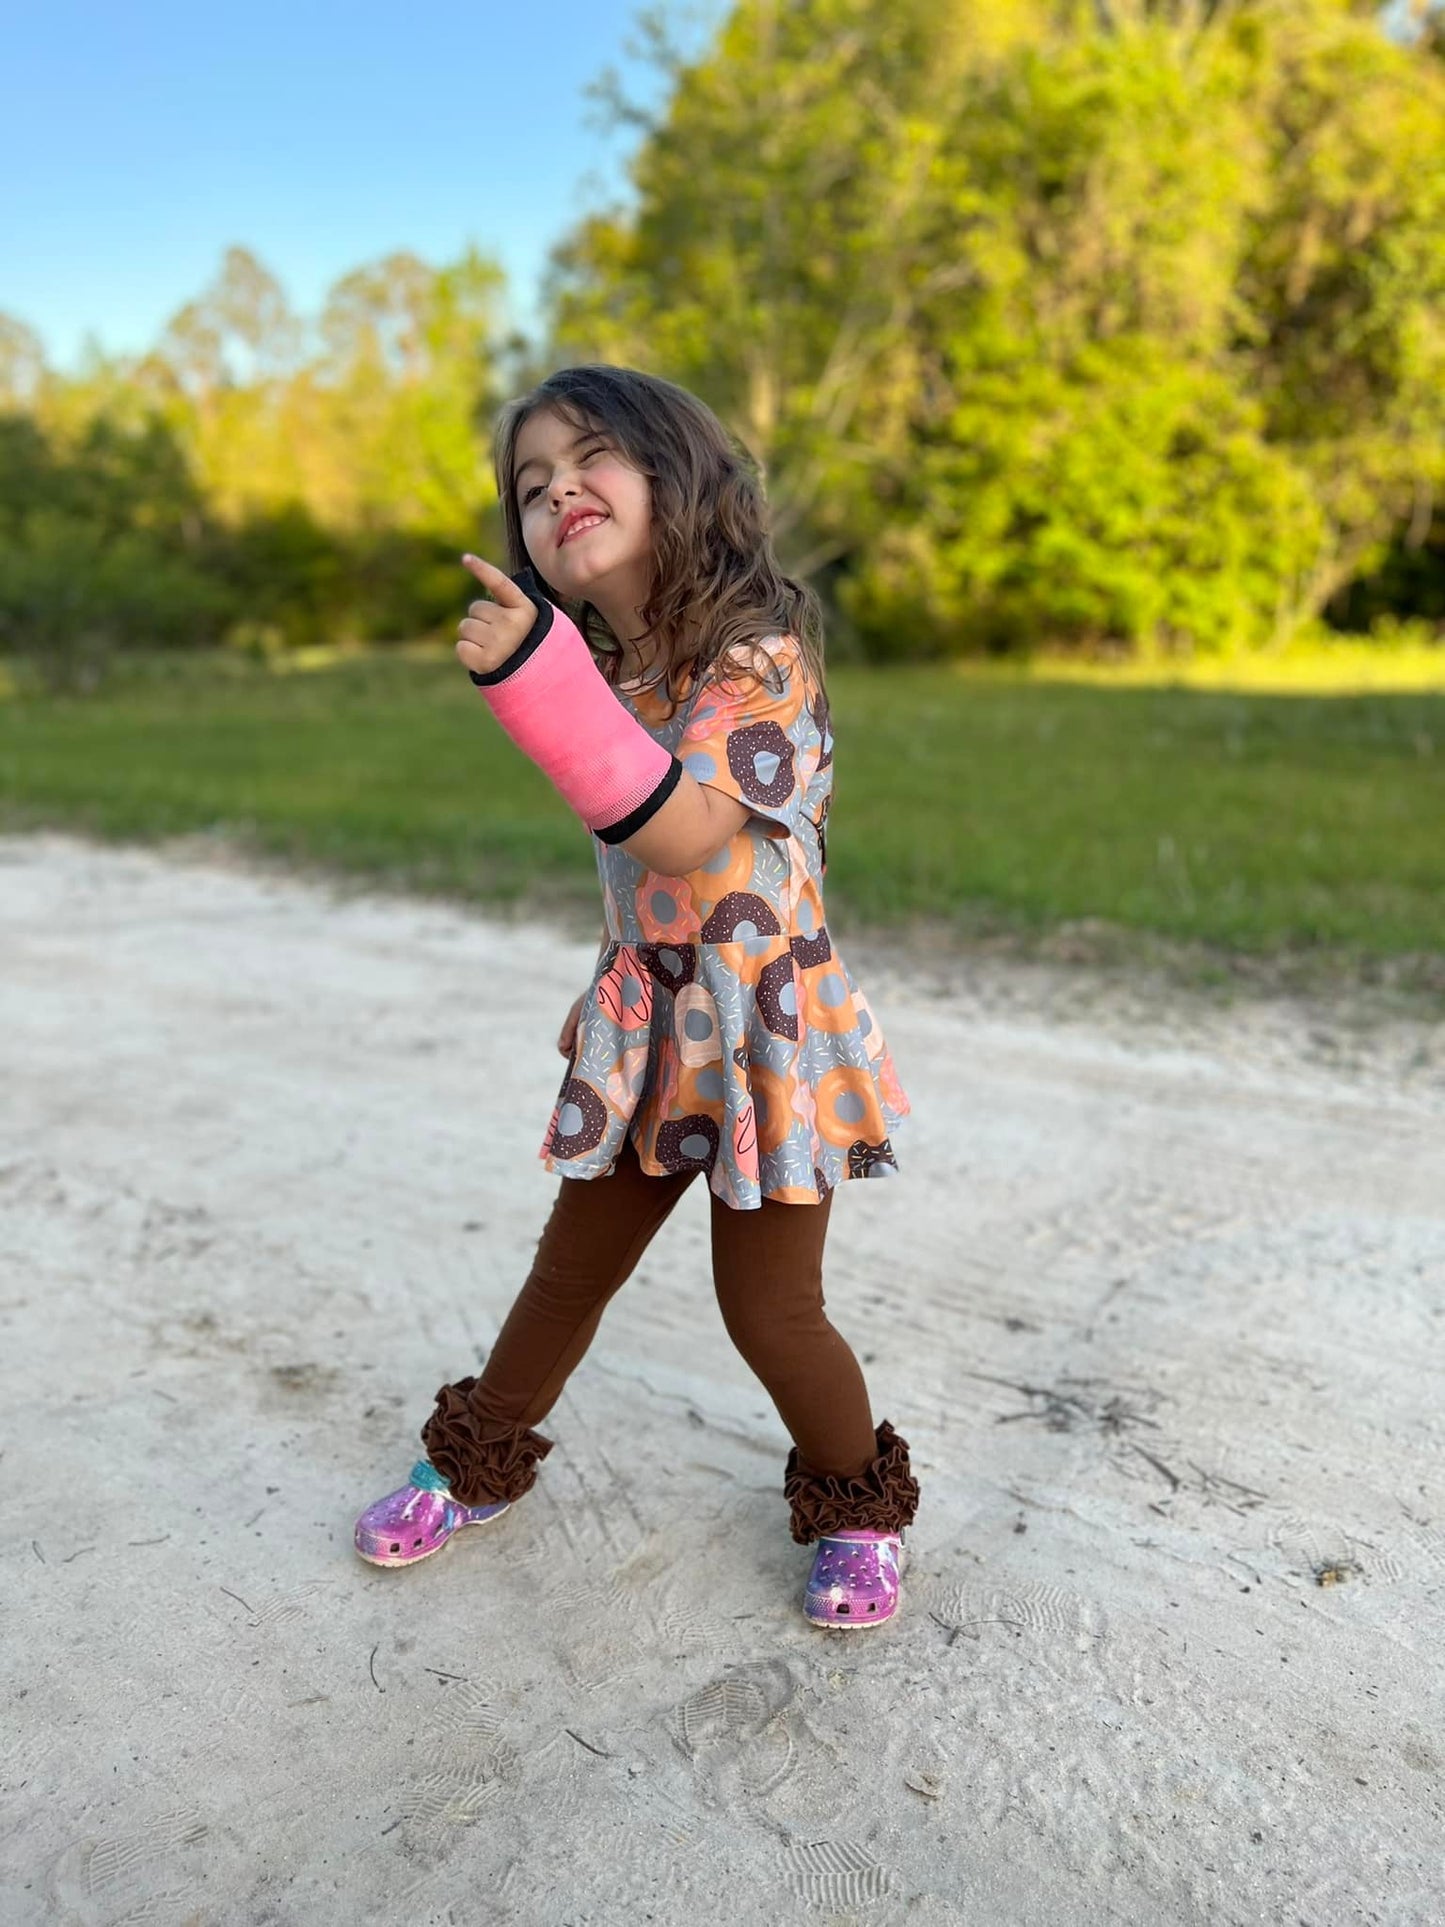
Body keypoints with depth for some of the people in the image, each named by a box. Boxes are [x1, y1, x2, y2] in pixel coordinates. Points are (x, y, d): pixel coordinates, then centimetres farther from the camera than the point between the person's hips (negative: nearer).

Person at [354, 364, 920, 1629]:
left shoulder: (759, 653, -19)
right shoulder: (604, 669, 4)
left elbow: (684, 832, -34)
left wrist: (536, 677, -40)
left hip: (764, 1027, -6)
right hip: (641, 1025, 6)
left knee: (771, 1308, 5)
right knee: (570, 1269, 18)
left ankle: (860, 1510, 33)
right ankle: (479, 1464, 42)